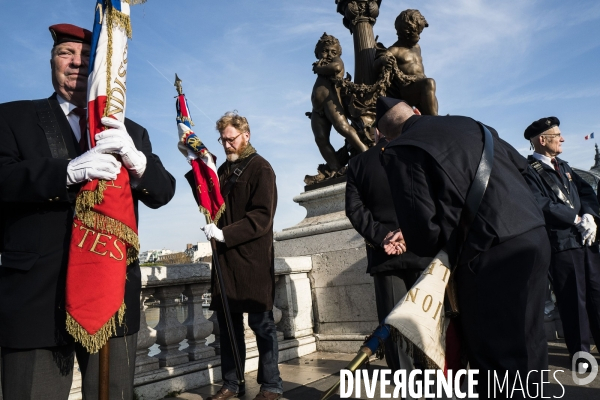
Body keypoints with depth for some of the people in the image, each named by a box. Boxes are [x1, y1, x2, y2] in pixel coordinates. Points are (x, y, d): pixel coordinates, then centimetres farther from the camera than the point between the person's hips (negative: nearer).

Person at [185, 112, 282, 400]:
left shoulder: (260, 168, -5)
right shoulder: (224, 170, 17)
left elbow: (262, 217, -14)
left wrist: (224, 234, -21)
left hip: (252, 259, -6)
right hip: (225, 258, 6)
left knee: (261, 323, 1)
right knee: (228, 323, 10)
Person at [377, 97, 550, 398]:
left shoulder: (399, 151, -6)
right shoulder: (468, 122, 16)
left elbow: (421, 227, -12)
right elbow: (520, 164, 22)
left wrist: (439, 251, 9)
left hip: (489, 252, -8)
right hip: (534, 234, 8)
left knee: (497, 358, 5)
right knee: (527, 347, 22)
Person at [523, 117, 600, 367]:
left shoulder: (563, 166, 18)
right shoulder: (529, 170, -10)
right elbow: (542, 205, -20)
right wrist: (577, 219, -11)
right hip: (561, 242, -8)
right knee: (573, 298, 1)